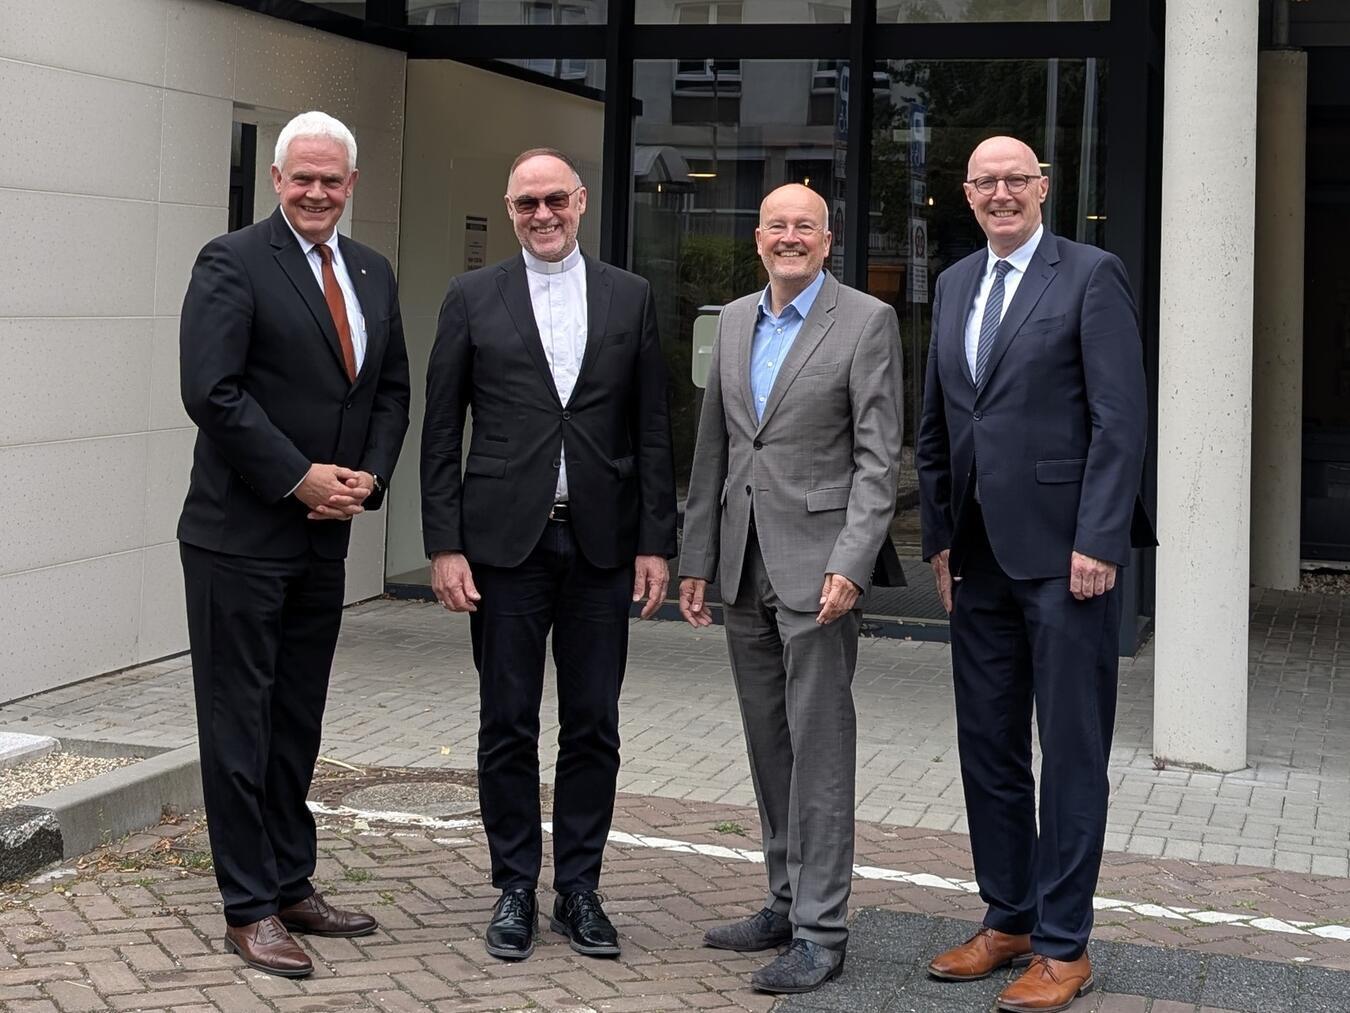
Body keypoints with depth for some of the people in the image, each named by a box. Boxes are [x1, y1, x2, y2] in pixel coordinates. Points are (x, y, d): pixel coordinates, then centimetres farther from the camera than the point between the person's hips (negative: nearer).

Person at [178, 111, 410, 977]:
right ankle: (250, 910, 8)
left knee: (298, 724, 14)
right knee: (240, 724, 1)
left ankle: (291, 886, 24)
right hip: (241, 537, -6)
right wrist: (300, 477, -17)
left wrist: (369, 476, -2)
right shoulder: (233, 263, -9)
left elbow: (392, 390, 16)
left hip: (324, 534, 7)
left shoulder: (373, 274, 12)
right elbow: (210, 389, -17)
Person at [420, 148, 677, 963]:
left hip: (602, 542, 1)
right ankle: (515, 890, 16)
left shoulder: (631, 297, 7)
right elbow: (441, 432, 2)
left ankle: (580, 889, 18)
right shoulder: (473, 299, 4)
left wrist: (656, 542, 0)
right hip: (505, 540, -1)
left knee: (593, 727, 7)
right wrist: (445, 545, -4)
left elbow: (653, 430, 6)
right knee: (508, 727, 5)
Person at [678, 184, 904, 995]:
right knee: (769, 745, 12)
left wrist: (850, 566, -18)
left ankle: (821, 929, 1)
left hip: (817, 563, -6)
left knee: (819, 747, -5)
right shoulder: (734, 321, 14)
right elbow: (713, 448, 15)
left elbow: (879, 457, -9)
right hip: (745, 567, 6)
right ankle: (788, 902, 23)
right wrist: (697, 558, 11)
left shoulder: (867, 321, -5)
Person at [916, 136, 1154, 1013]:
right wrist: (940, 536, 11)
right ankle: (1008, 922, 24)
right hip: (981, 558, 7)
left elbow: (1122, 418, -11)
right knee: (989, 749, 12)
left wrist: (1098, 542, -16)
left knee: (1072, 754, 1)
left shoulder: (1090, 276, -4)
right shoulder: (955, 285, 15)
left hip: (1065, 553, -6)